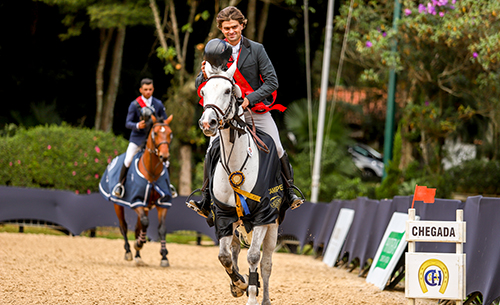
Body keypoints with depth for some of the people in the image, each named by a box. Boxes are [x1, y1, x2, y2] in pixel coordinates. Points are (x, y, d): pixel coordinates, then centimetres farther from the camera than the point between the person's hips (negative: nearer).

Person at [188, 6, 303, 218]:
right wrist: (205, 75, -18)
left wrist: (249, 99, -17)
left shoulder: (256, 50, -3)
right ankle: (205, 201, -9)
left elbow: (272, 82, -5)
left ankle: (290, 192, 14)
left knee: (277, 150, -6)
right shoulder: (216, 51, 3)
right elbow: (200, 87, 5)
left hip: (256, 109, -1)